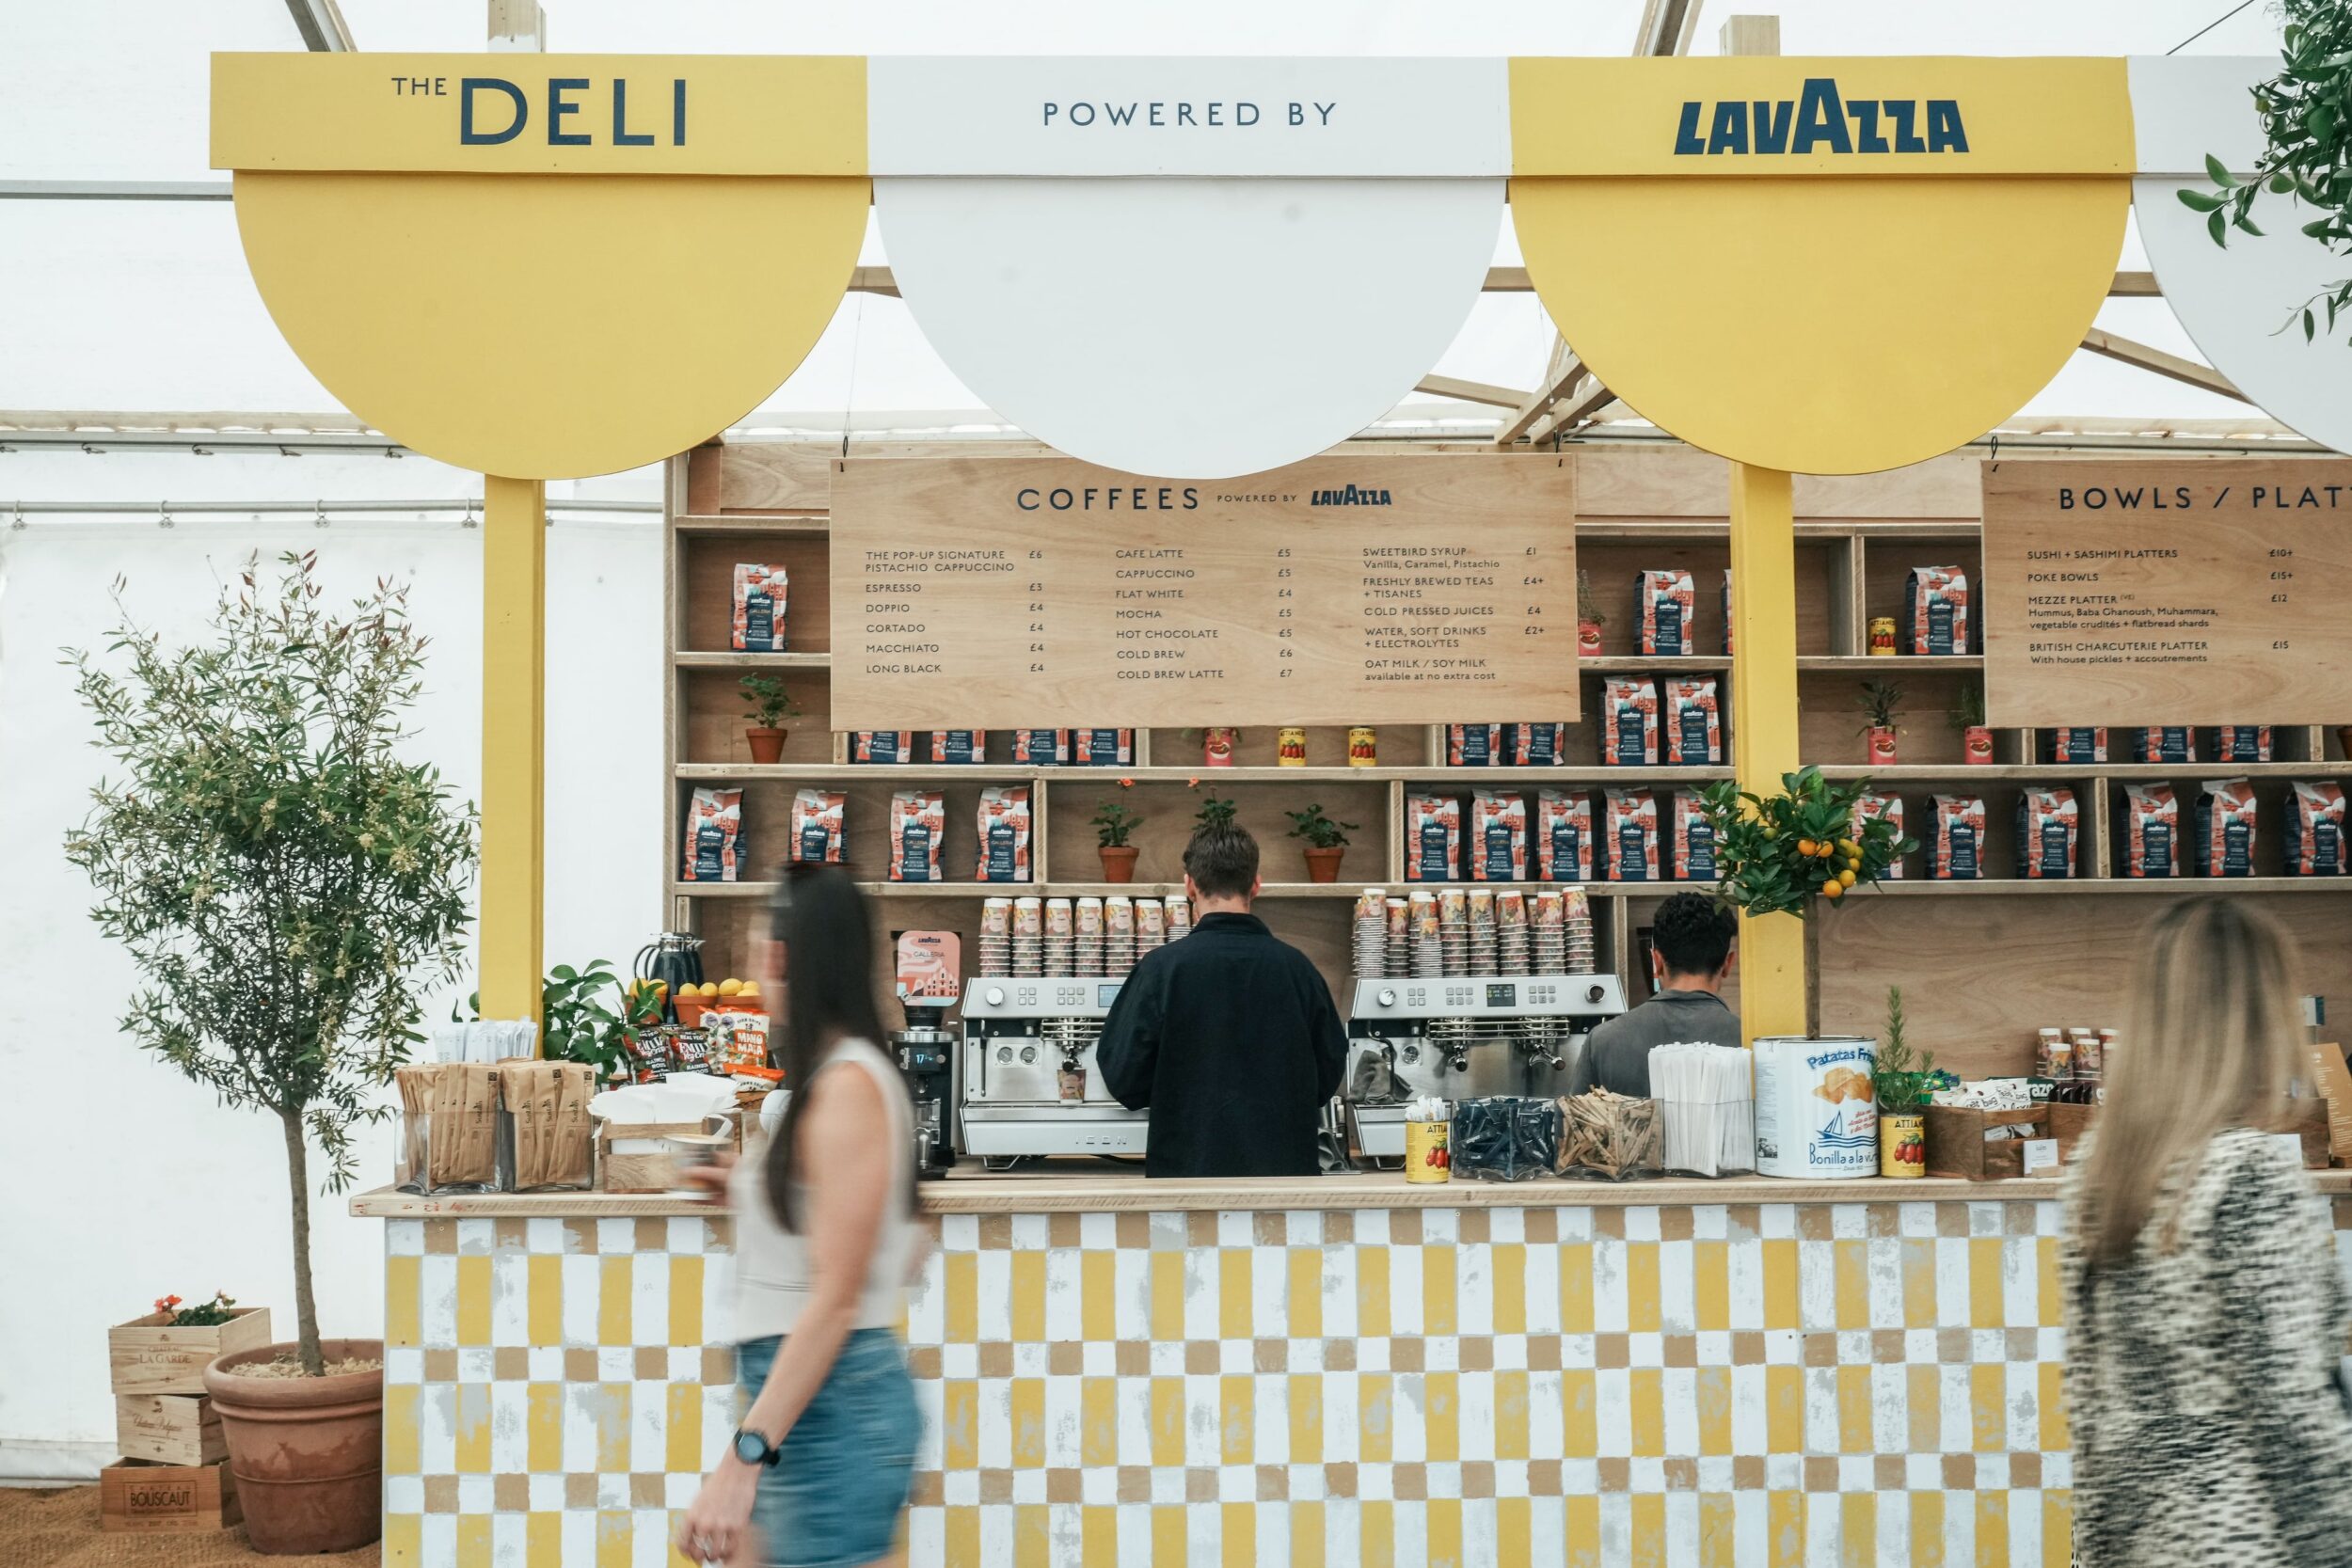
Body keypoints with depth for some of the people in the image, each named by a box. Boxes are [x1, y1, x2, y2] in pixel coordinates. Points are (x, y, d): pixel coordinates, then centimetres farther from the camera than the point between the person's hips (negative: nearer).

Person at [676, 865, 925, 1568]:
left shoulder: (846, 1085, -15)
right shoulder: (831, 1075, 13)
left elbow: (835, 1297, -21)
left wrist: (746, 1455, -24)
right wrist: (749, 1190, 29)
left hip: (831, 1403, -10)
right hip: (806, 1397, 10)